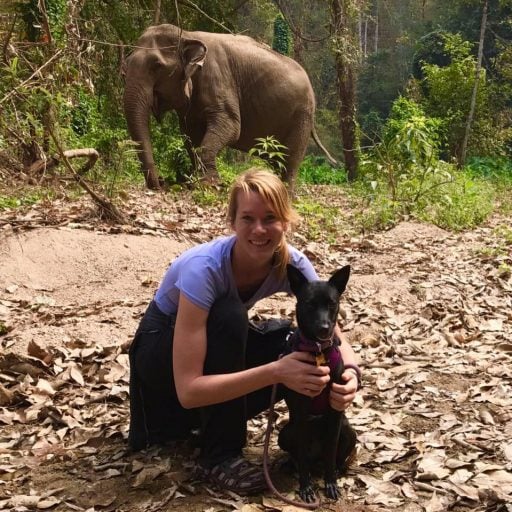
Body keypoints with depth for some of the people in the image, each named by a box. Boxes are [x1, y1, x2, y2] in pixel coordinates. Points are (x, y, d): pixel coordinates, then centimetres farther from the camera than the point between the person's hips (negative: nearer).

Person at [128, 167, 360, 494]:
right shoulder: (204, 267, -37)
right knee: (229, 316, -35)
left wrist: (349, 373, -41)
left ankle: (207, 418, 4)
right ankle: (219, 455, -21)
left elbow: (334, 338, -17)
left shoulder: (292, 263, -22)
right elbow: (188, 390, -39)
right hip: (161, 348, -5)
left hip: (222, 343, 5)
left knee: (300, 347, -21)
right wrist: (274, 371, -48)